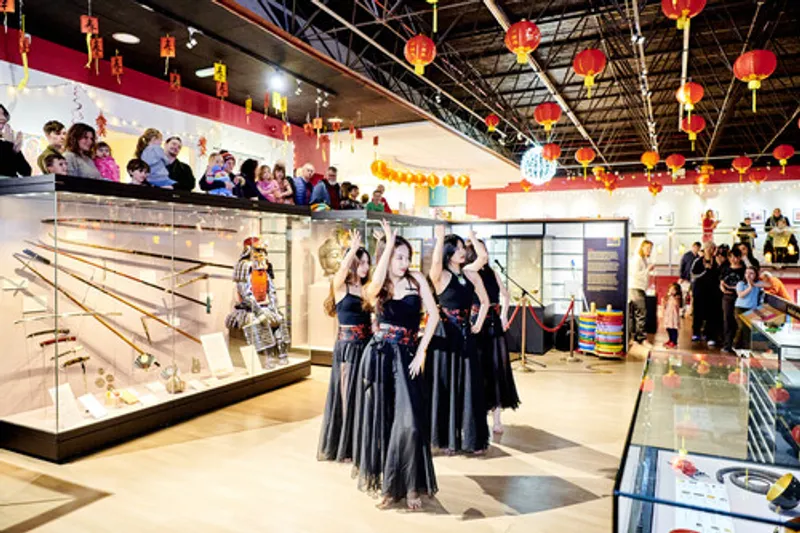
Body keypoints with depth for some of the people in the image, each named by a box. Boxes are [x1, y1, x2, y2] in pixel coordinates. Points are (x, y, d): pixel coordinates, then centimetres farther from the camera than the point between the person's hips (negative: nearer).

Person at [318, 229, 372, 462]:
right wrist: (354, 248, -30)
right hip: (348, 345, -4)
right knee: (347, 393, 2)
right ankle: (344, 446, 15)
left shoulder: (368, 288, 10)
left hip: (367, 344, 5)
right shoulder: (340, 286, -4)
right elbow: (342, 268, -23)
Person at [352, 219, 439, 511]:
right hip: (379, 355, 1)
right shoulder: (376, 290, 3)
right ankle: (385, 483, 24)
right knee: (380, 418, 7)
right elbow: (376, 282, -23)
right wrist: (389, 242, -17)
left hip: (406, 357, 0)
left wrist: (421, 351, -6)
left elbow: (433, 315, -1)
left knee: (408, 422, -8)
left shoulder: (416, 279, 3)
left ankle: (410, 486, 10)